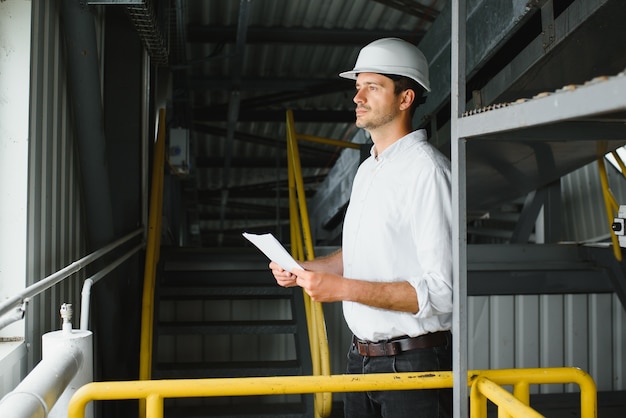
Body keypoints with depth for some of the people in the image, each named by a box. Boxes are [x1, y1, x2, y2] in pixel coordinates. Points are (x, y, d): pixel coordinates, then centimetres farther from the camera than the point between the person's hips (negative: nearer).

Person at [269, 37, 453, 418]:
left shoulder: (427, 170, -17)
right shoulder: (367, 170, 12)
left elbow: (441, 292, -22)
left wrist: (342, 288, -23)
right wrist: (303, 269, 6)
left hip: (412, 363, -8)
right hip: (363, 358, 8)